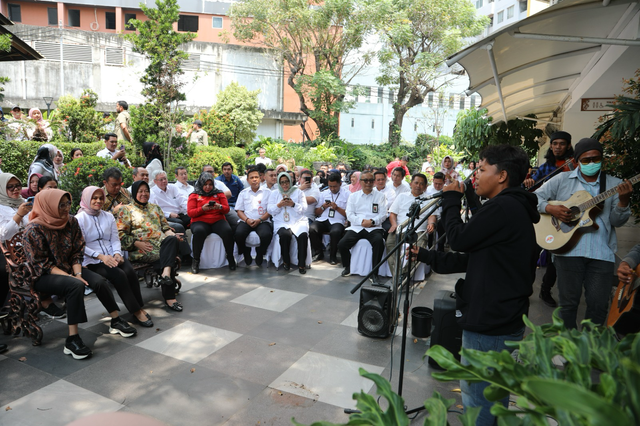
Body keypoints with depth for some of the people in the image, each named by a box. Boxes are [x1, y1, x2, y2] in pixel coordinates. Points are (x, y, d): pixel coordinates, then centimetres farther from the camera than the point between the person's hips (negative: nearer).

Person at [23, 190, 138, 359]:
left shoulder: (71, 221, 0)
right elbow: (42, 263, -16)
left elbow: (77, 252, 2)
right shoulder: (34, 230, -16)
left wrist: (77, 273, -14)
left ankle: (116, 321, -3)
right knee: (76, 286, -34)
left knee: (100, 281, -19)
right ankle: (72, 340, -30)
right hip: (43, 276, -5)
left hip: (68, 268, 6)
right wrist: (71, 277, -23)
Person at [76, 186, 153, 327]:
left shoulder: (108, 216, 15)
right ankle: (136, 311, -20)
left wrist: (117, 254, -9)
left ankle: (139, 307, -15)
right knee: (119, 275, -29)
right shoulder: (79, 219, -1)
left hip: (112, 257, 4)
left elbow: (115, 239, 12)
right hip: (92, 261, -4)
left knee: (130, 271, -26)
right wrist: (101, 256, -20)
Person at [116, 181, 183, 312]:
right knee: (167, 257, -32)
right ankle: (169, 298, -29)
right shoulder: (126, 210, 11)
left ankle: (166, 273, -46)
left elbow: (165, 226, 25)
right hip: (141, 249, -4)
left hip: (162, 244, 4)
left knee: (172, 239, -33)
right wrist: (138, 243, -12)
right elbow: (121, 234, 2)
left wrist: (172, 234, 2)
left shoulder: (155, 208, 28)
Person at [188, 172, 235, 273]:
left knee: (228, 231, -32)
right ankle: (196, 260, -20)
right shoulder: (194, 195, 11)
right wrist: (202, 209, -15)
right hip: (200, 221, -1)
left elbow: (227, 209, 10)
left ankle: (230, 258, -14)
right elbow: (190, 213, 2)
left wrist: (220, 207, -13)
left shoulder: (219, 193, 16)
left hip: (218, 220, 1)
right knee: (199, 232, -37)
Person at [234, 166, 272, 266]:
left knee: (266, 235, -34)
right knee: (239, 233, -31)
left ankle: (260, 255, -2)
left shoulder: (267, 192, 11)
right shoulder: (243, 193, 18)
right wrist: (247, 220, -9)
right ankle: (246, 255, -1)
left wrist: (259, 220, -13)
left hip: (262, 221, -2)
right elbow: (239, 210, 11)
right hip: (246, 221, 2)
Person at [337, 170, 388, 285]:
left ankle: (374, 274, -21)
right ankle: (348, 267, 8)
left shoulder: (380, 196, 15)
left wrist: (372, 221, -16)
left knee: (379, 241, -35)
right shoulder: (353, 196, 18)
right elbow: (349, 215, 7)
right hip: (356, 227, 2)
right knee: (342, 244, -22)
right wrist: (361, 221, -12)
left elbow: (383, 214, 4)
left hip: (374, 228, -1)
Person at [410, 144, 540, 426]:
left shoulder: (503, 208, -21)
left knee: (477, 402, 4)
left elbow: (460, 239, -13)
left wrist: (450, 199, -1)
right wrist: (428, 257, 11)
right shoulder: (514, 209, 13)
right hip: (503, 320, 10)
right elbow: (472, 257, 13)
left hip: (489, 326, -10)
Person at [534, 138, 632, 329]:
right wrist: (550, 208, -12)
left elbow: (617, 221, 5)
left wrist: (623, 201, -14)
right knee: (569, 301, 6)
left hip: (602, 253, 1)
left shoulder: (614, 184, 10)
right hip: (568, 249, -1)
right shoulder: (562, 180, 7)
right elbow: (535, 198, 6)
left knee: (599, 304, 3)